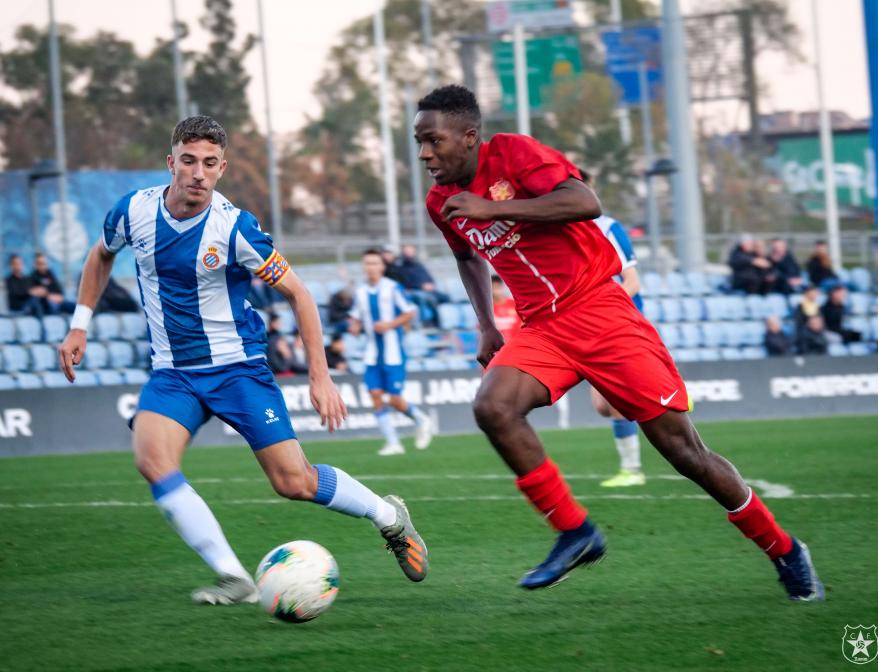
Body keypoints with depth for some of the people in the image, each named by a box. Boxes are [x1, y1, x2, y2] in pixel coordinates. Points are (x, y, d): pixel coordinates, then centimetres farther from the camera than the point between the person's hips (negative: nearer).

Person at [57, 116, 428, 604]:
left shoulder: (235, 227, -16)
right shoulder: (134, 211, -7)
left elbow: (297, 294, -7)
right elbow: (103, 255, 17)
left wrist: (320, 376, -11)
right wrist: (80, 326, 11)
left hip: (238, 366, -3)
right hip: (172, 373, 3)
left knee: (295, 483, -7)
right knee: (152, 459, -26)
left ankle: (389, 517, 22)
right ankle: (234, 578, -22)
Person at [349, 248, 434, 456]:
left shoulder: (392, 288, -8)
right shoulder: (360, 292, 7)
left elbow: (410, 313, -4)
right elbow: (356, 318, 20)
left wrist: (389, 324, -16)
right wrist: (355, 327, -2)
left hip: (393, 353, -5)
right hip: (372, 355, 5)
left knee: (394, 399, -7)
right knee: (375, 395, -5)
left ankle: (421, 420, 23)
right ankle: (392, 442, 1)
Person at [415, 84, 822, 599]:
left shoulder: (512, 153, -12)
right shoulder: (442, 204, 7)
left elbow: (586, 203, -27)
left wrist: (491, 208, -26)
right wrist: (487, 327, 18)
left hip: (598, 310, -5)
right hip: (541, 330, 5)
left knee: (683, 448, -5)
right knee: (492, 407, -26)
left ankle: (785, 552, 11)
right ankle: (575, 533, -12)